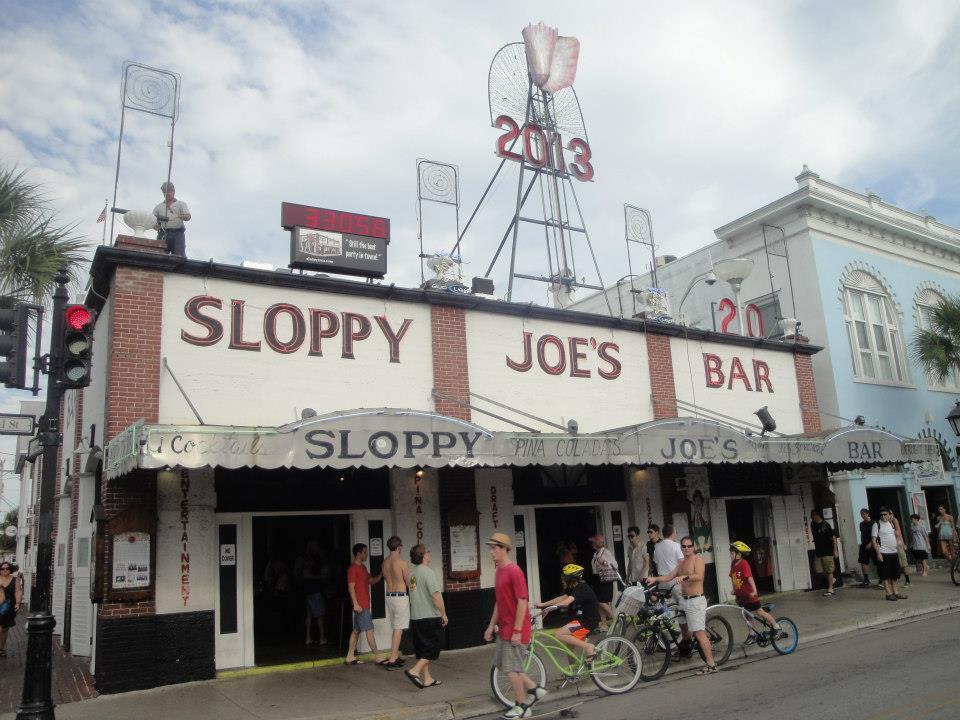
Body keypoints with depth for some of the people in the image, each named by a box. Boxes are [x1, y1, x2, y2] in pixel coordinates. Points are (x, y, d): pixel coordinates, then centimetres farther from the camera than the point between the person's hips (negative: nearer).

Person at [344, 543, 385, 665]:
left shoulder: (362, 567, 16)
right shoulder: (353, 568, -13)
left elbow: (372, 581, 19)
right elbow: (351, 587, -17)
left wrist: (382, 575, 4)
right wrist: (355, 604, -22)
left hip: (364, 605, 9)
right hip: (360, 605, -9)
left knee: (357, 630, 11)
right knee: (369, 630, -5)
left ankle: (350, 657, 16)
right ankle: (378, 657, -2)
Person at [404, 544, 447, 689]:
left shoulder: (411, 573, 9)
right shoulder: (428, 572, -16)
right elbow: (435, 595, -21)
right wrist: (443, 613, -11)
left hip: (415, 617, 8)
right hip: (430, 617, -8)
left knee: (422, 649, 13)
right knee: (433, 647, 1)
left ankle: (427, 678, 18)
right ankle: (414, 671, -9)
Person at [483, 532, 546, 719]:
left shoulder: (514, 571, -19)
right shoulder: (499, 571, 9)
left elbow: (522, 602, -21)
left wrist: (517, 631, -21)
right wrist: (491, 625, 17)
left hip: (514, 630, -9)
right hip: (504, 629, 9)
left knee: (510, 668, -1)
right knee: (501, 664, 15)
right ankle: (534, 690, 26)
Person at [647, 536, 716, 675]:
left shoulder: (697, 559, -8)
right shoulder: (681, 563, 17)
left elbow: (699, 576, -25)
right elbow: (669, 576, 12)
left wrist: (684, 576, -39)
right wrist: (655, 578, -2)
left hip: (696, 600, -8)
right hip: (684, 600, 8)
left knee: (699, 632, -11)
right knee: (684, 628, 16)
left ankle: (711, 664, -9)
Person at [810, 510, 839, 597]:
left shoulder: (825, 525, -10)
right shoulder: (813, 525, 7)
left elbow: (833, 537, -9)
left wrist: (835, 550, -13)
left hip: (827, 551, -6)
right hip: (818, 552, 6)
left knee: (829, 571, 0)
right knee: (818, 571, 3)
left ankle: (830, 589, 9)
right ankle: (831, 580, 27)